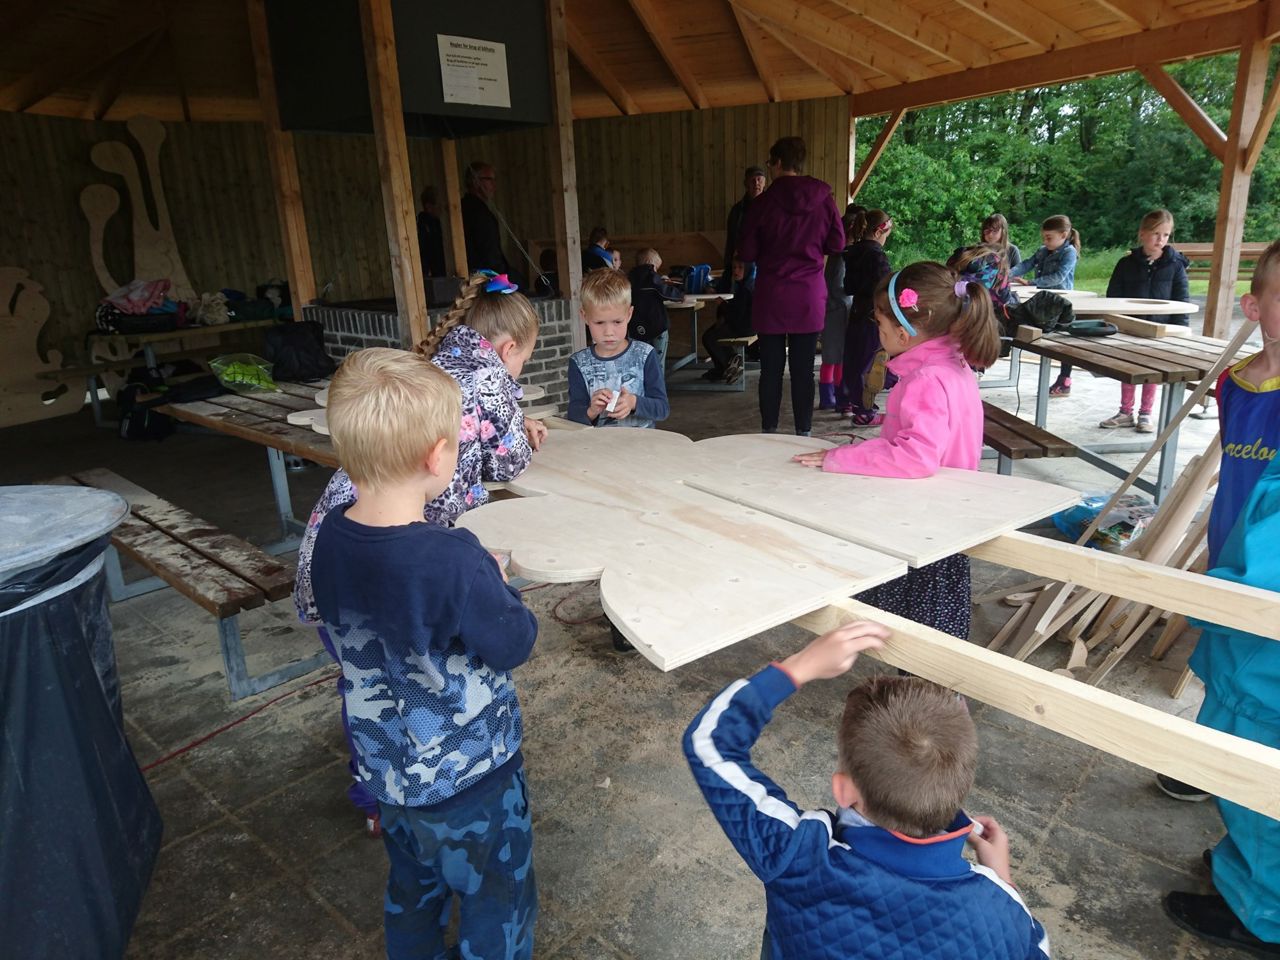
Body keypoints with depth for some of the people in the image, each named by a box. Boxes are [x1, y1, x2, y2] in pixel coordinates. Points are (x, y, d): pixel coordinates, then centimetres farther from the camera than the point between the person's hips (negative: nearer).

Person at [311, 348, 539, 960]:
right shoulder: (454, 562, -35)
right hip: (467, 778, -6)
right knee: (497, 908, 19)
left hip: (386, 767, 7)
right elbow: (514, 645, -20)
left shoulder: (329, 539, -12)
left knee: (412, 887, 30)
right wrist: (498, 586, -3)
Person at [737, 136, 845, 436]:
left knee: (771, 368, 6)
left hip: (771, 297, -2)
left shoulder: (764, 202, -7)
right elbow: (837, 243, 5)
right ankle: (803, 434, 11)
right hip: (809, 298, 2)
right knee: (803, 369, 7)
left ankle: (768, 432, 12)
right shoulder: (823, 199, -1)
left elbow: (746, 252, -6)